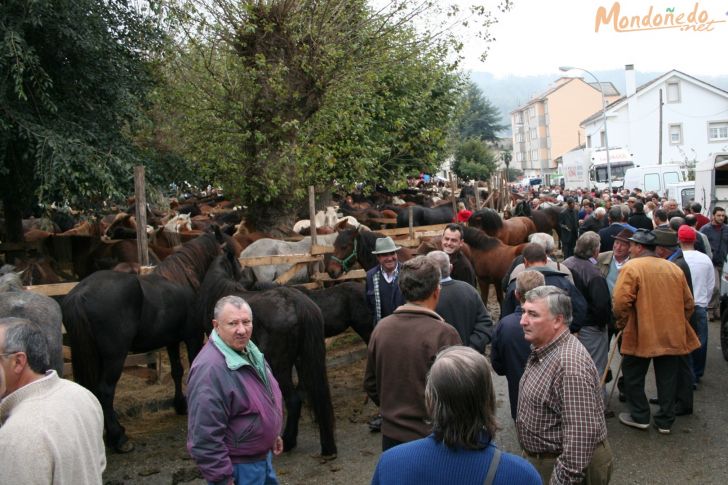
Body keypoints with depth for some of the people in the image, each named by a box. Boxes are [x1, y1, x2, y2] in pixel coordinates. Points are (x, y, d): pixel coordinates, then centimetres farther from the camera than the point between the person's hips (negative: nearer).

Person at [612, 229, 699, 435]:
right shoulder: (674, 268, 6)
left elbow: (620, 302, -20)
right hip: (673, 335, 5)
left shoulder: (631, 267, -11)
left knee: (633, 376, 13)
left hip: (641, 334, -5)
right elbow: (688, 303, 10)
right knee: (667, 379, 13)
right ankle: (665, 421, 20)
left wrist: (622, 322, -3)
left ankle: (640, 416, 20)